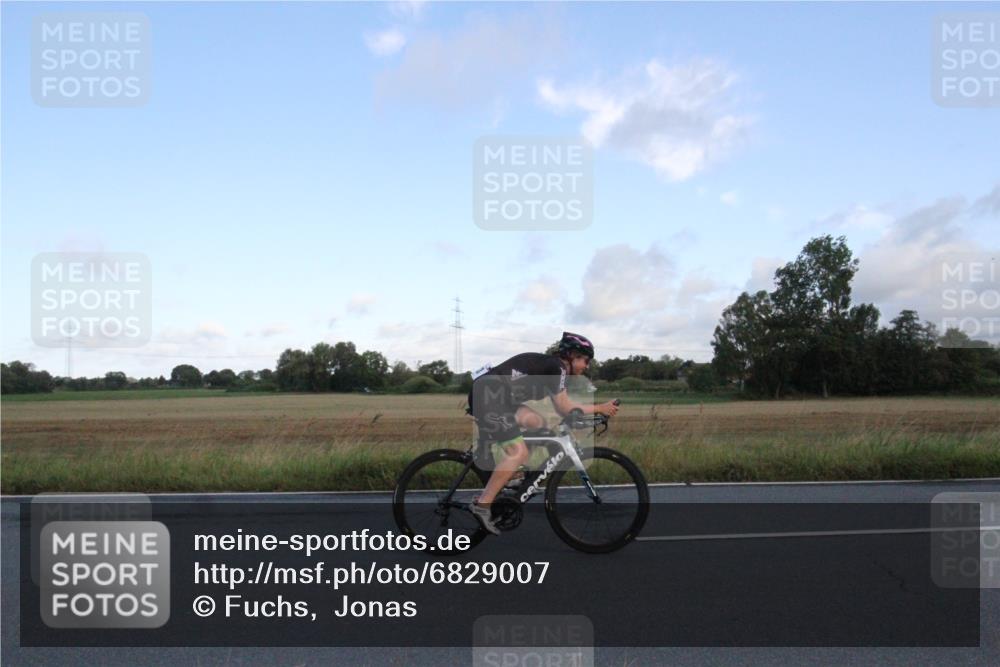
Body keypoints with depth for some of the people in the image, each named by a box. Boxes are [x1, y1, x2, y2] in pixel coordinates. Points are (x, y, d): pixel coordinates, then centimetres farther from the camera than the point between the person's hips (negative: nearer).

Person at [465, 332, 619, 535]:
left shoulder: (550, 366, 20)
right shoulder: (556, 367, -7)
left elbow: (561, 408, 18)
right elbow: (565, 408, -9)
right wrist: (599, 408, -1)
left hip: (491, 396, 10)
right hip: (488, 397, -10)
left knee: (537, 423, 11)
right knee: (518, 453, -13)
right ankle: (482, 505, -12)